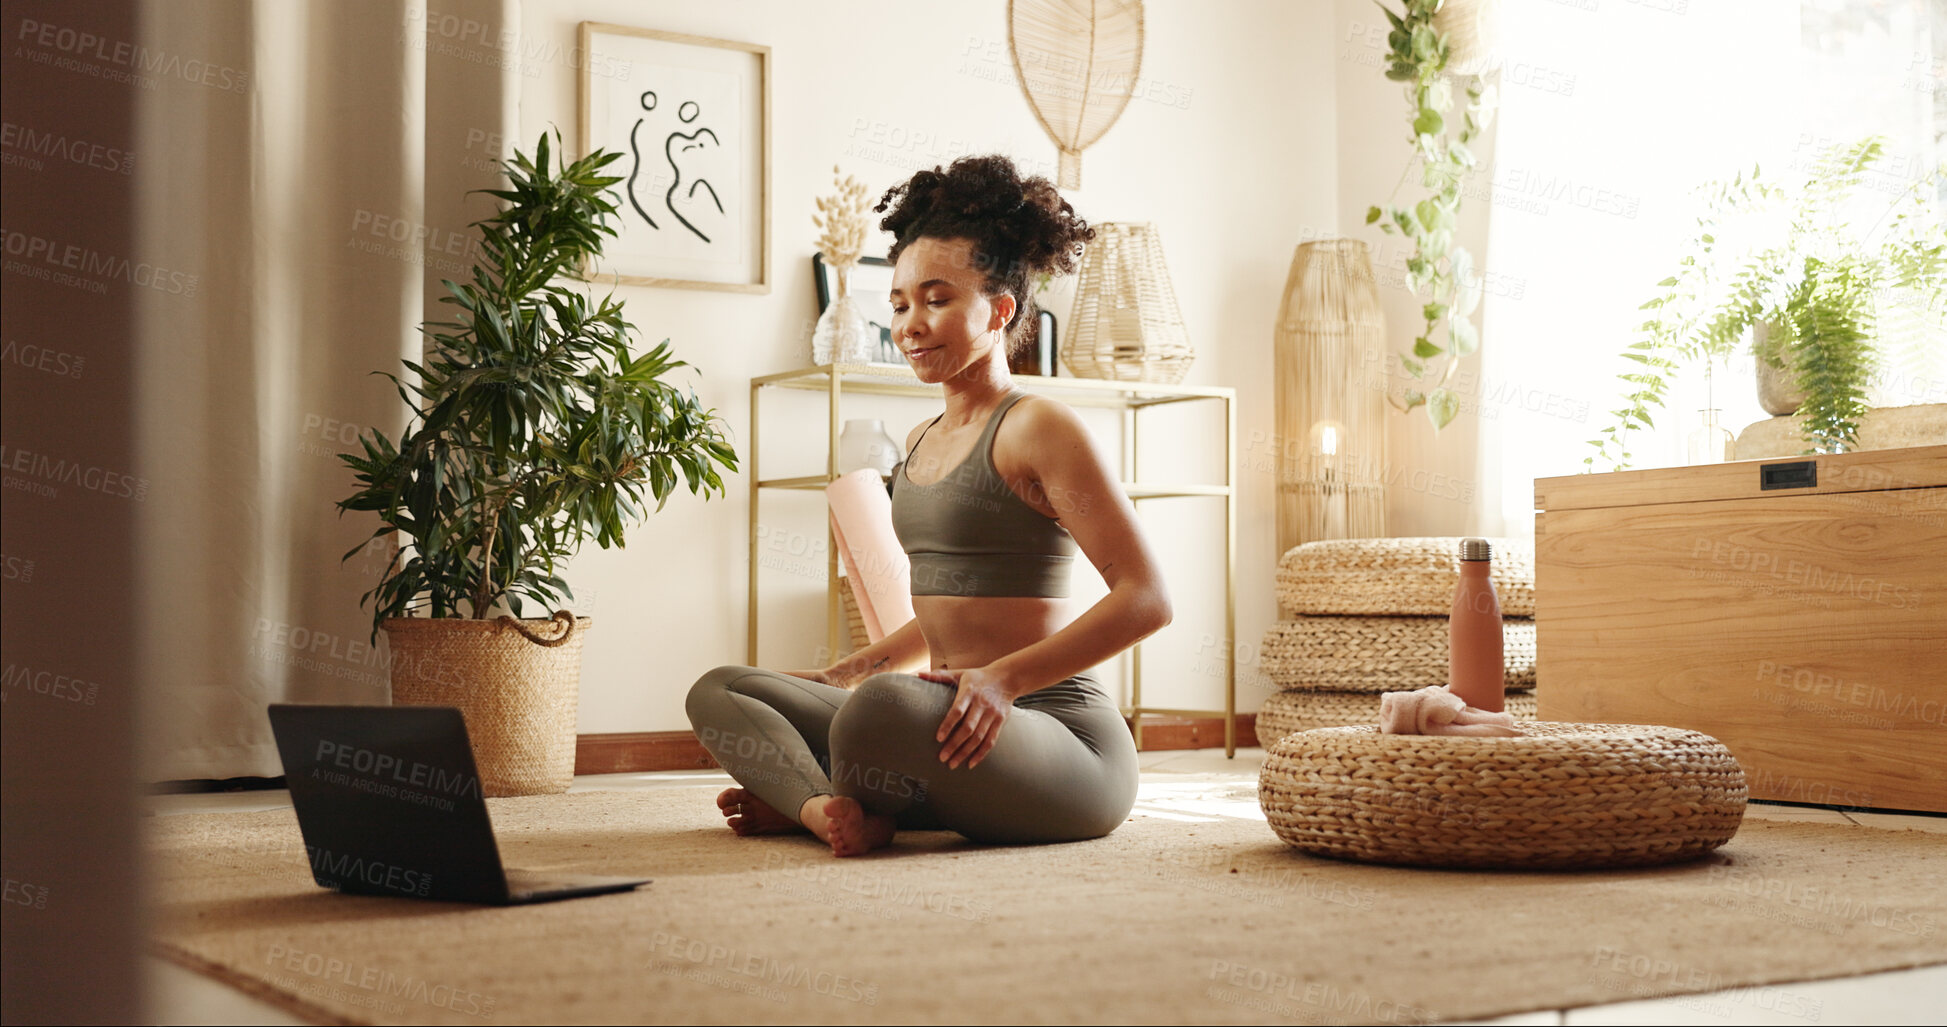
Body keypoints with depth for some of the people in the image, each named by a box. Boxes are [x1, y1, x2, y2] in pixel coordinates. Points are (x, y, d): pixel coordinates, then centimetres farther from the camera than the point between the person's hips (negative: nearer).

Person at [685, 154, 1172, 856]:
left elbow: (1146, 600, -15)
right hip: (956, 721, 9)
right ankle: (829, 810, -16)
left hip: (1059, 739, -8)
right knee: (719, 691, 9)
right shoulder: (922, 442, 17)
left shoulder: (1037, 427, -9)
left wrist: (1005, 678, -23)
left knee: (888, 704, -37)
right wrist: (841, 678, 20)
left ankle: (801, 795, -5)